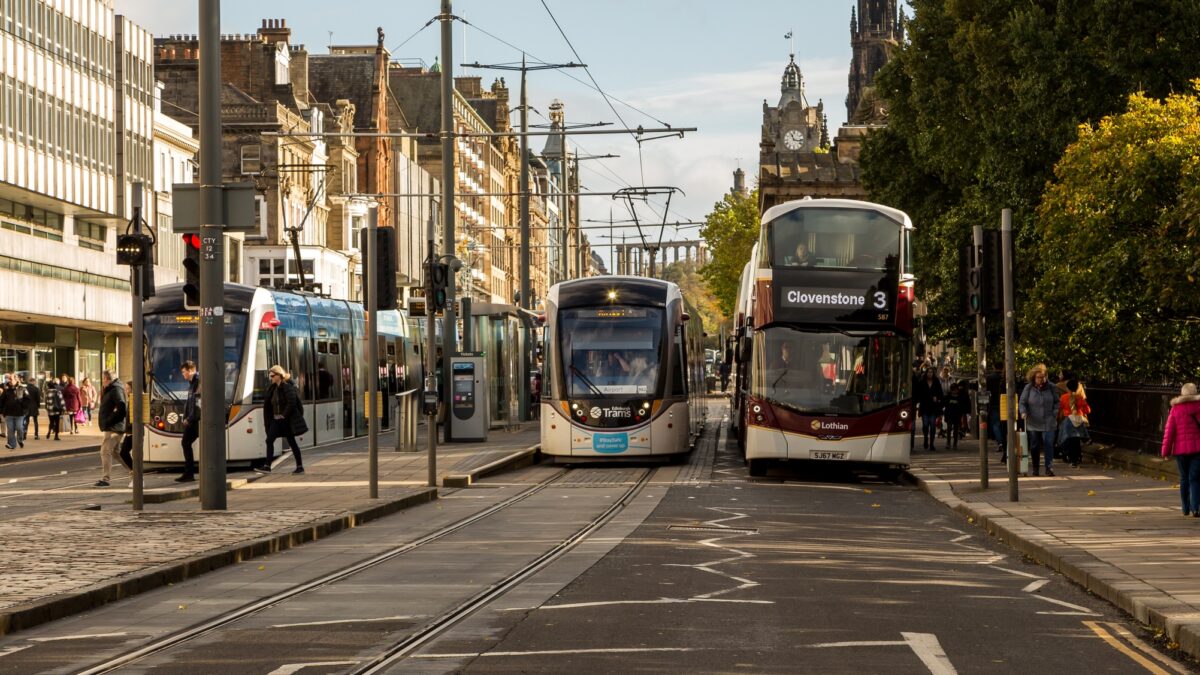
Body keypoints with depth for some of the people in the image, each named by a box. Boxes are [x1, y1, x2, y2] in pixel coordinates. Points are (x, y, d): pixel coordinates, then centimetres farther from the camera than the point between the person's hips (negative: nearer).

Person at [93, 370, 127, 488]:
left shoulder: (116, 390, -14)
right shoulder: (110, 390, 19)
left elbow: (122, 407, -24)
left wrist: (110, 420, -21)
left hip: (113, 428, -11)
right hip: (113, 427, 11)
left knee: (105, 451, -11)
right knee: (115, 452, 17)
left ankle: (105, 478, -10)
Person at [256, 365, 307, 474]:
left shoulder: (287, 387, -14)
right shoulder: (273, 388, 11)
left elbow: (292, 403, -21)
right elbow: (268, 404, 17)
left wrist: (284, 415, -18)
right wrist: (270, 418, 8)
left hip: (286, 420, -8)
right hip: (276, 419, 8)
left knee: (291, 442, 0)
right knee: (269, 440, -5)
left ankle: (300, 466, 10)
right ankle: (267, 466, -7)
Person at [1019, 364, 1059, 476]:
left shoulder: (1050, 387, 2)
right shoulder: (1028, 388, -1)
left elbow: (1056, 402, 13)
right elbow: (1022, 403, 3)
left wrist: (1055, 412, 0)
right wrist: (1023, 412, -15)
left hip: (1048, 423, 0)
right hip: (1033, 423, 1)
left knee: (1049, 444, -11)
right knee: (1034, 446, 8)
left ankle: (1049, 468, -10)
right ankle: (1035, 469, 18)